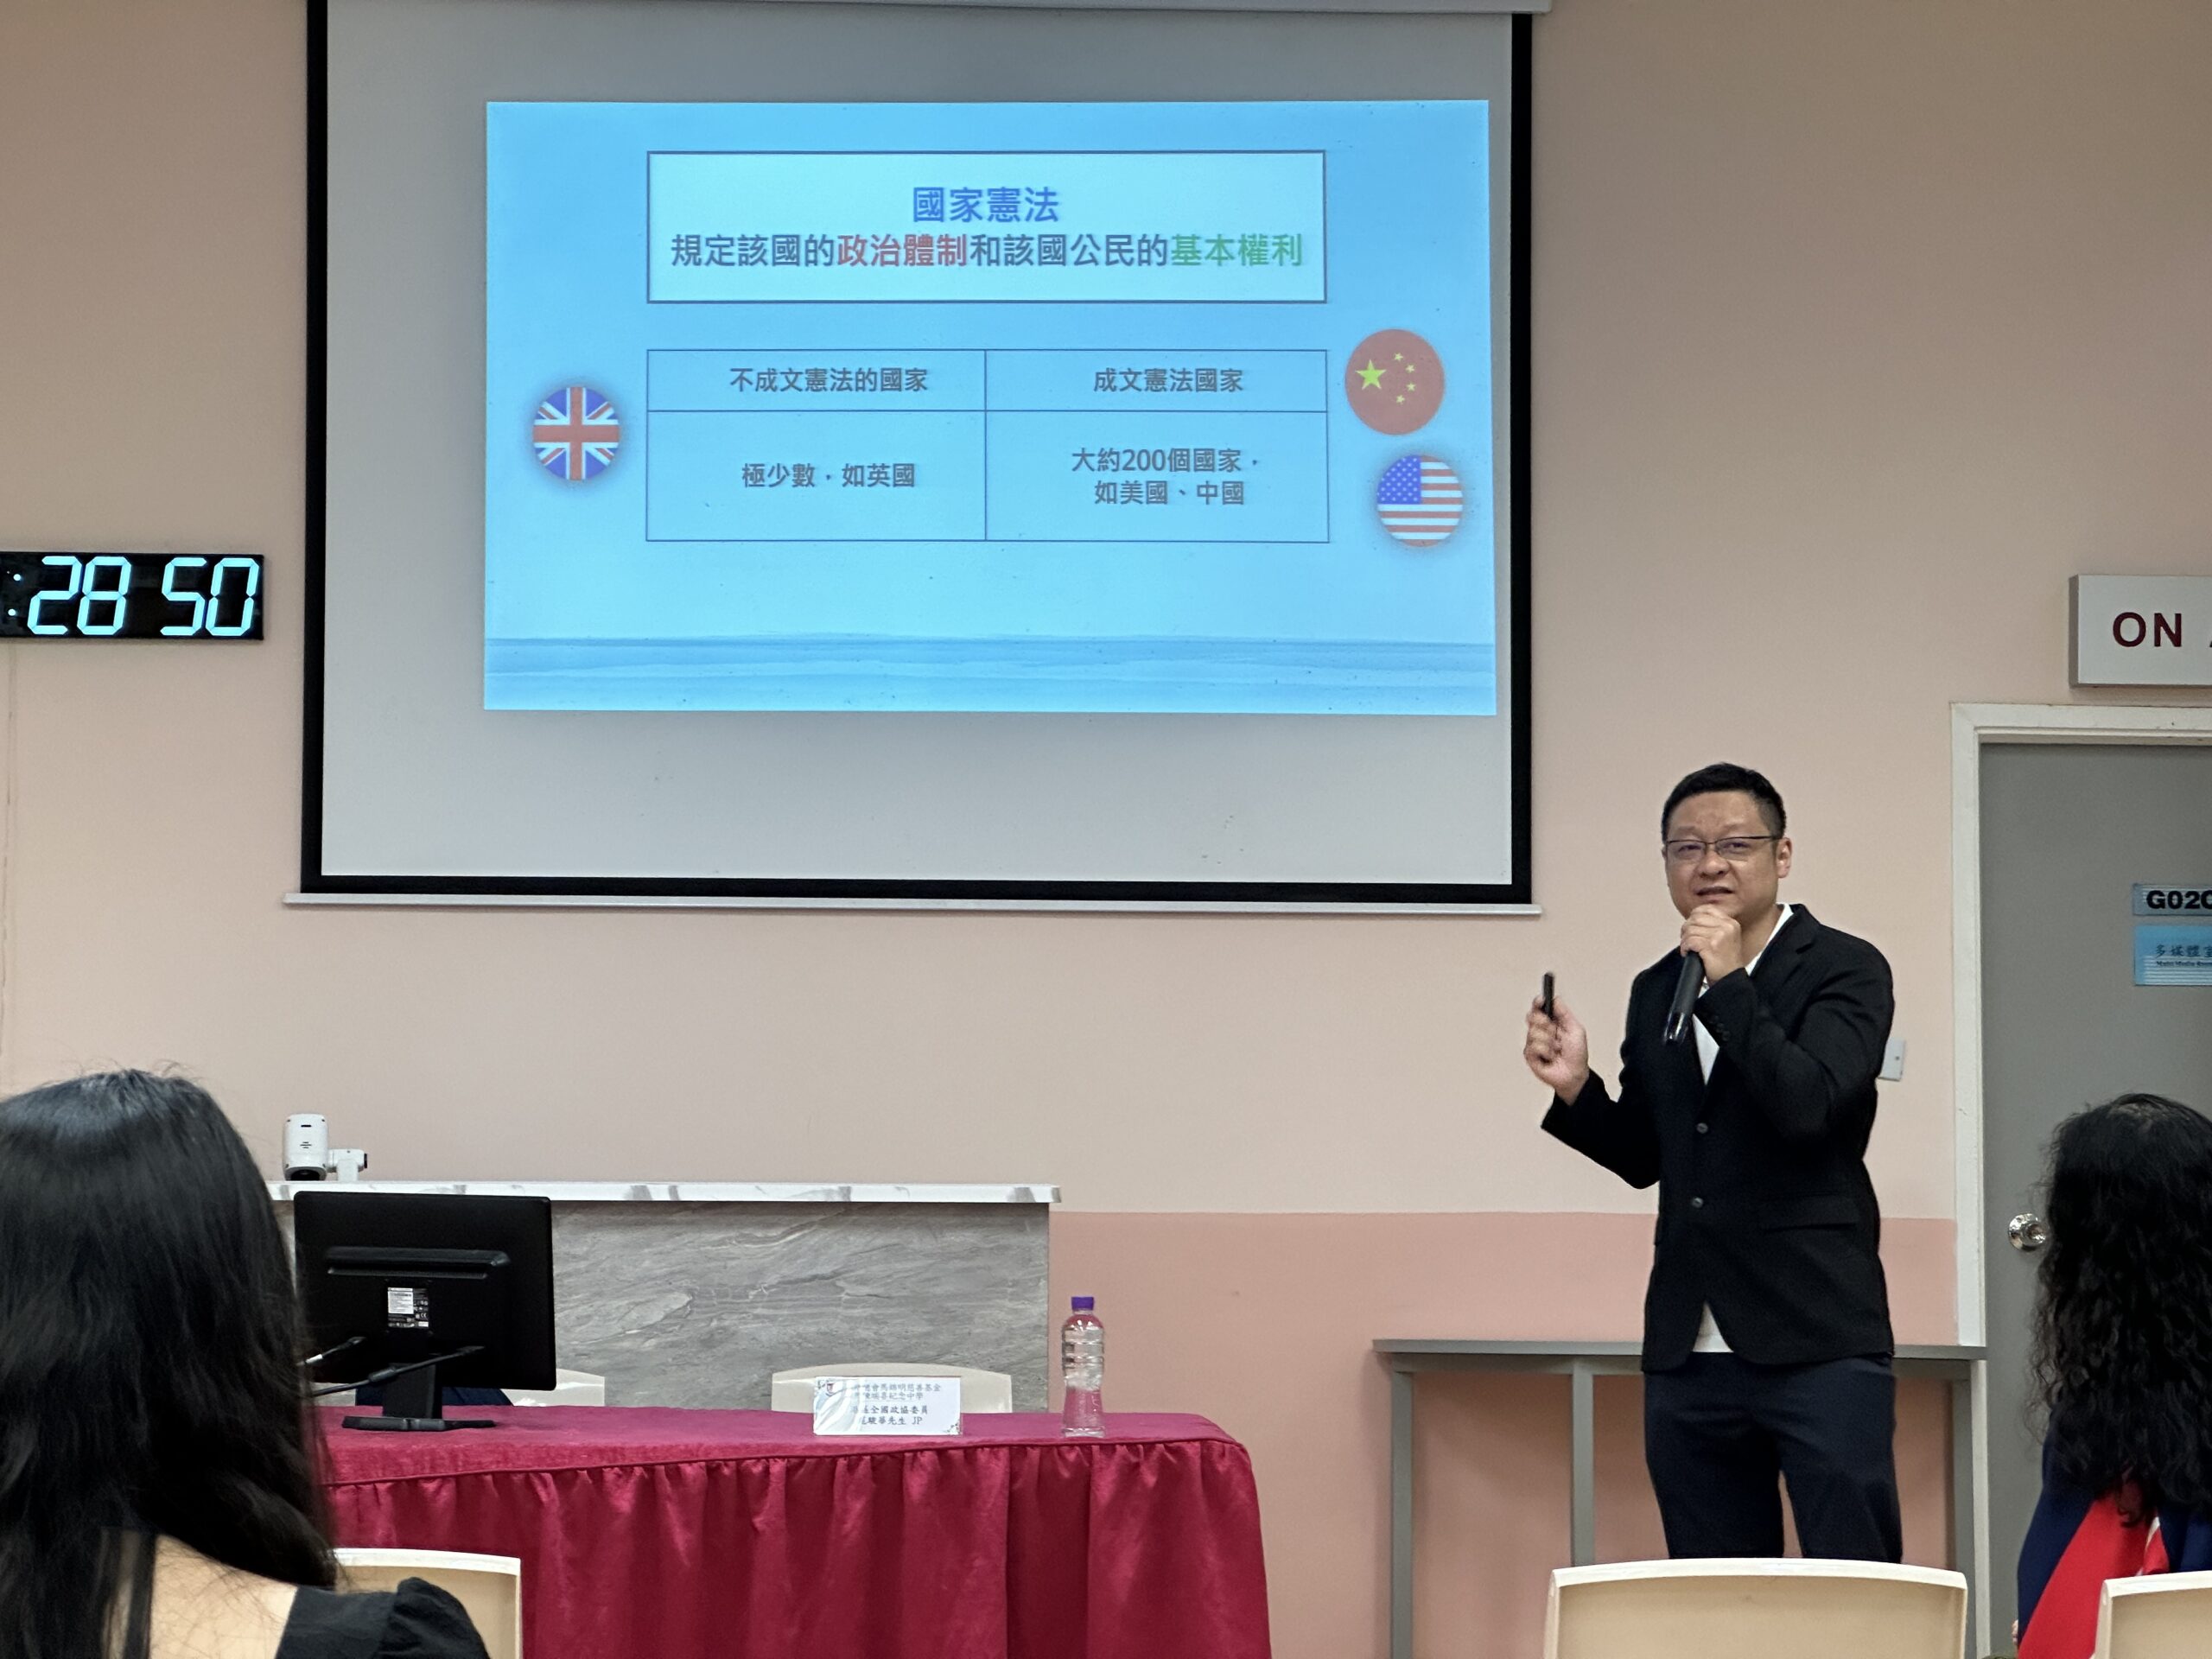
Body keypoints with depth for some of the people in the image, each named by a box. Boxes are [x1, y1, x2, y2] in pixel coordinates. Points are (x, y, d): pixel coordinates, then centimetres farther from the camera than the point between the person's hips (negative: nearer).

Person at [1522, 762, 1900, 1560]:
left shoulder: (1846, 970, -3)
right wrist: (1576, 1087, 0)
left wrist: (1730, 985, -19)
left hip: (1818, 1342, -5)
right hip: (1688, 1350, 6)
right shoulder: (1655, 991, 14)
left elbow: (1809, 1107, -18)